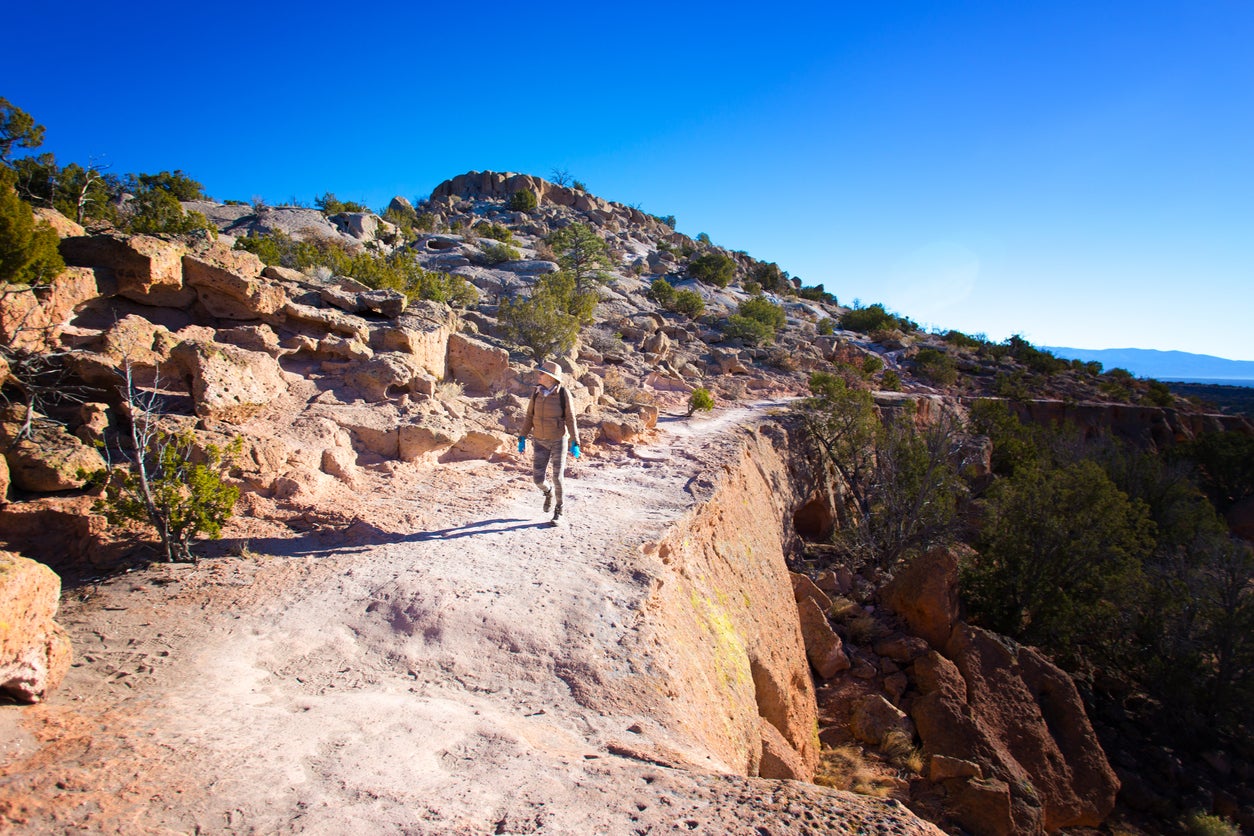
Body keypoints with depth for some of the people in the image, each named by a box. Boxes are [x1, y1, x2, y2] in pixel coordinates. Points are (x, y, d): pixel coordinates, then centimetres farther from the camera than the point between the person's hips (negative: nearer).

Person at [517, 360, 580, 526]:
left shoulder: (563, 393, -14)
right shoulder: (536, 392, -3)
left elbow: (570, 419, -12)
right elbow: (529, 416, 3)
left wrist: (575, 443, -16)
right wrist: (522, 438, -1)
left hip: (559, 440, -3)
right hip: (541, 441, 3)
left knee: (557, 478, -3)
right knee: (538, 478, -3)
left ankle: (558, 513, 16)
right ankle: (549, 492, 33)